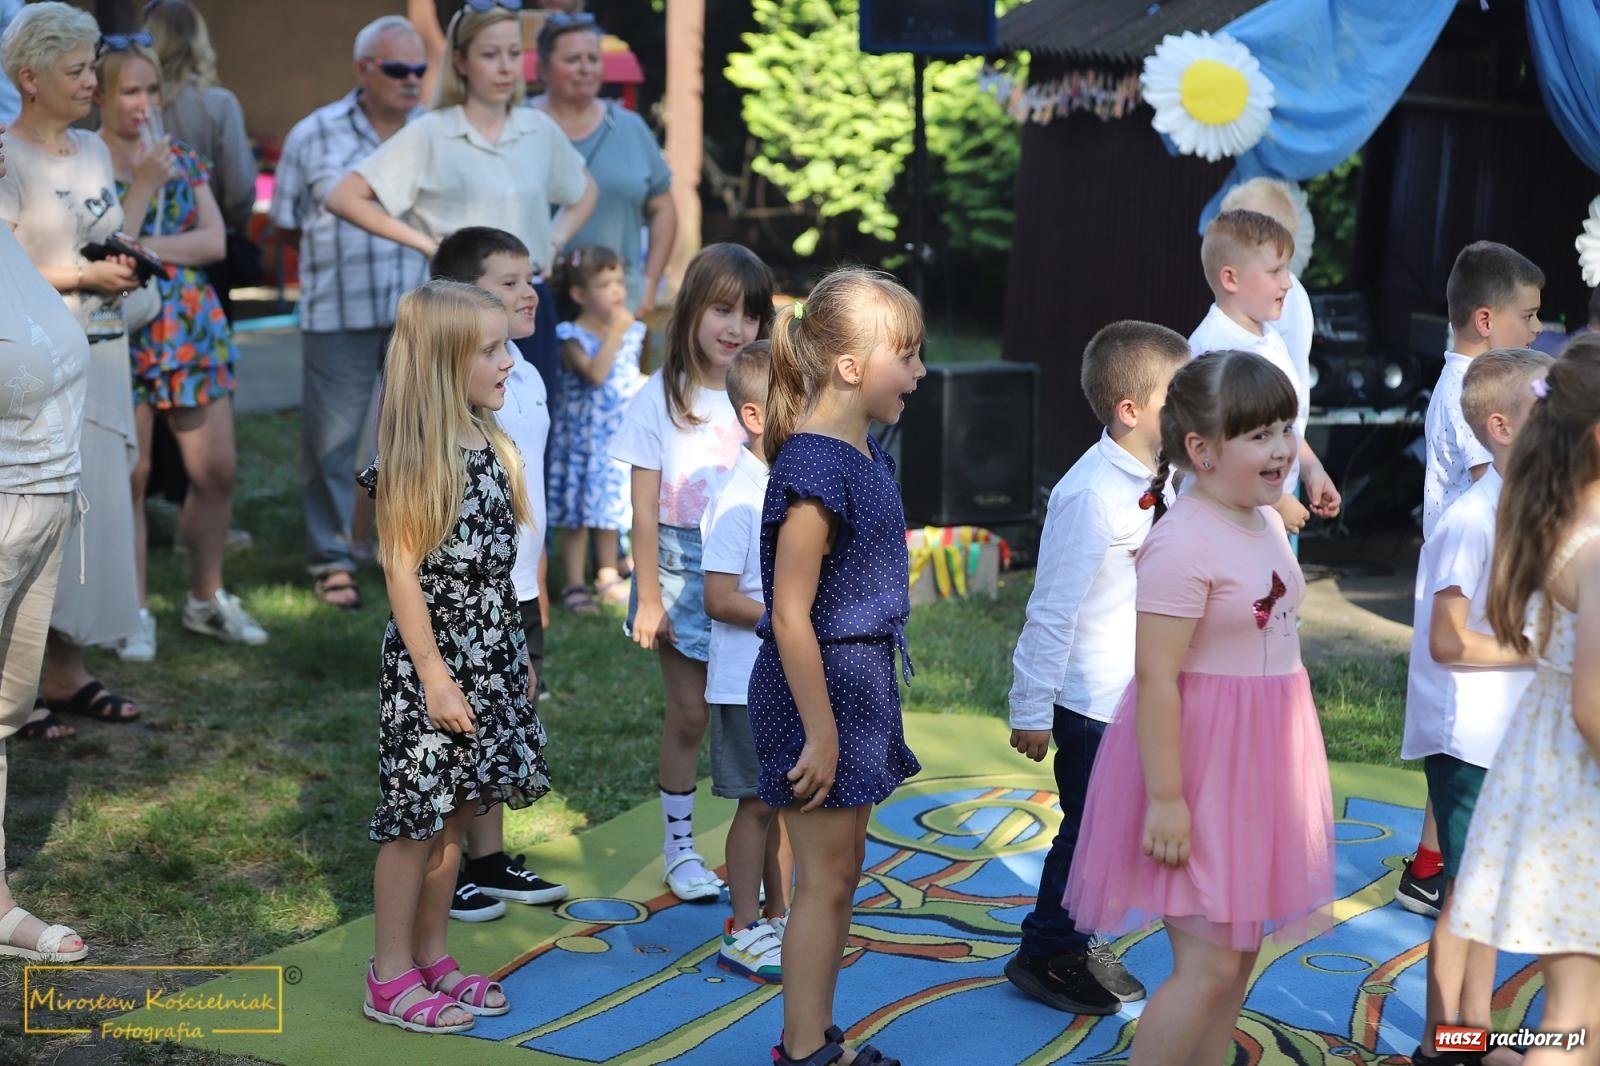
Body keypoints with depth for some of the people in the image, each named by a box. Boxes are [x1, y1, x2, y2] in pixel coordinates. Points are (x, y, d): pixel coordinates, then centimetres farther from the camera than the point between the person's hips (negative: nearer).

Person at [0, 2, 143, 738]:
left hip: (101, 357, 8)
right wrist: (82, 277, -17)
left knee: (95, 509, 9)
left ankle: (67, 674, 19)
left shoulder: (93, 151, 14)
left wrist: (126, 271, 4)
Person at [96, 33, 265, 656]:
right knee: (129, 478, -1)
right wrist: (142, 183, -16)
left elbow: (214, 240, -1)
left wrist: (143, 248, -11)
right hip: (119, 332, -4)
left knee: (216, 471, 4)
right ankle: (134, 613, 11)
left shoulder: (182, 160, 10)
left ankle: (206, 599, 21)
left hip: (193, 329, 4)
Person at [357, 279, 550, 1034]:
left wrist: (511, 656, 13)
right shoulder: (412, 459, -15)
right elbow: (402, 570, -16)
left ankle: (431, 956, 26)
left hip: (489, 656, 7)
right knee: (416, 817, 2)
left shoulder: (489, 445, 7)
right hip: (430, 661, -7)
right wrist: (435, 678, -17)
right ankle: (391, 979, 13)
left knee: (455, 814, 14)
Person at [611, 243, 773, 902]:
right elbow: (645, 508, -3)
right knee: (688, 716, 6)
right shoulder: (660, 398, -2)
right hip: (683, 569, -1)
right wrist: (648, 597, -6)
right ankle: (679, 847, 22)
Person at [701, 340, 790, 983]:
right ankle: (743, 934, 13)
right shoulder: (738, 499, -17)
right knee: (757, 805, 1)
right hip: (749, 682, -7)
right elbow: (719, 599, -20)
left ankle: (779, 919, 29)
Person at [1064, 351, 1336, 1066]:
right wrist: (1165, 797, -25)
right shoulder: (1183, 545, -22)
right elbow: (1156, 678, -24)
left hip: (1257, 765, 9)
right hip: (1197, 764, -9)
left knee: (1241, 951, 16)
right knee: (1209, 966, -6)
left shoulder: (1268, 522, 7)